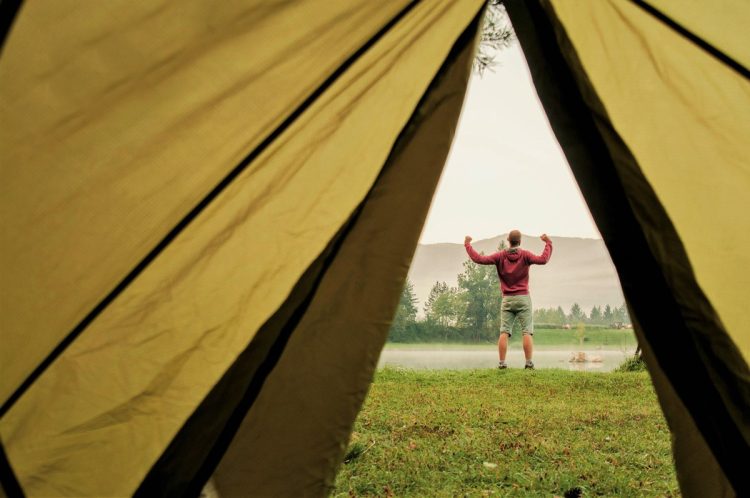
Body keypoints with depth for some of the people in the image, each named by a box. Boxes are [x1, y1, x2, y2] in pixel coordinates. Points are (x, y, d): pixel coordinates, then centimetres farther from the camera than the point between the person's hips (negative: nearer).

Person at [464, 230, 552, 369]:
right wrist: (548, 243, -3)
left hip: (507, 299, 2)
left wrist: (467, 244, 8)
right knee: (527, 332, -2)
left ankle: (502, 363, -5)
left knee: (504, 332, 0)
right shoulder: (525, 255, -5)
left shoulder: (500, 256, 0)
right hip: (523, 298, -2)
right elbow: (543, 259, -16)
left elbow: (478, 259, -4)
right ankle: (529, 363, -9)